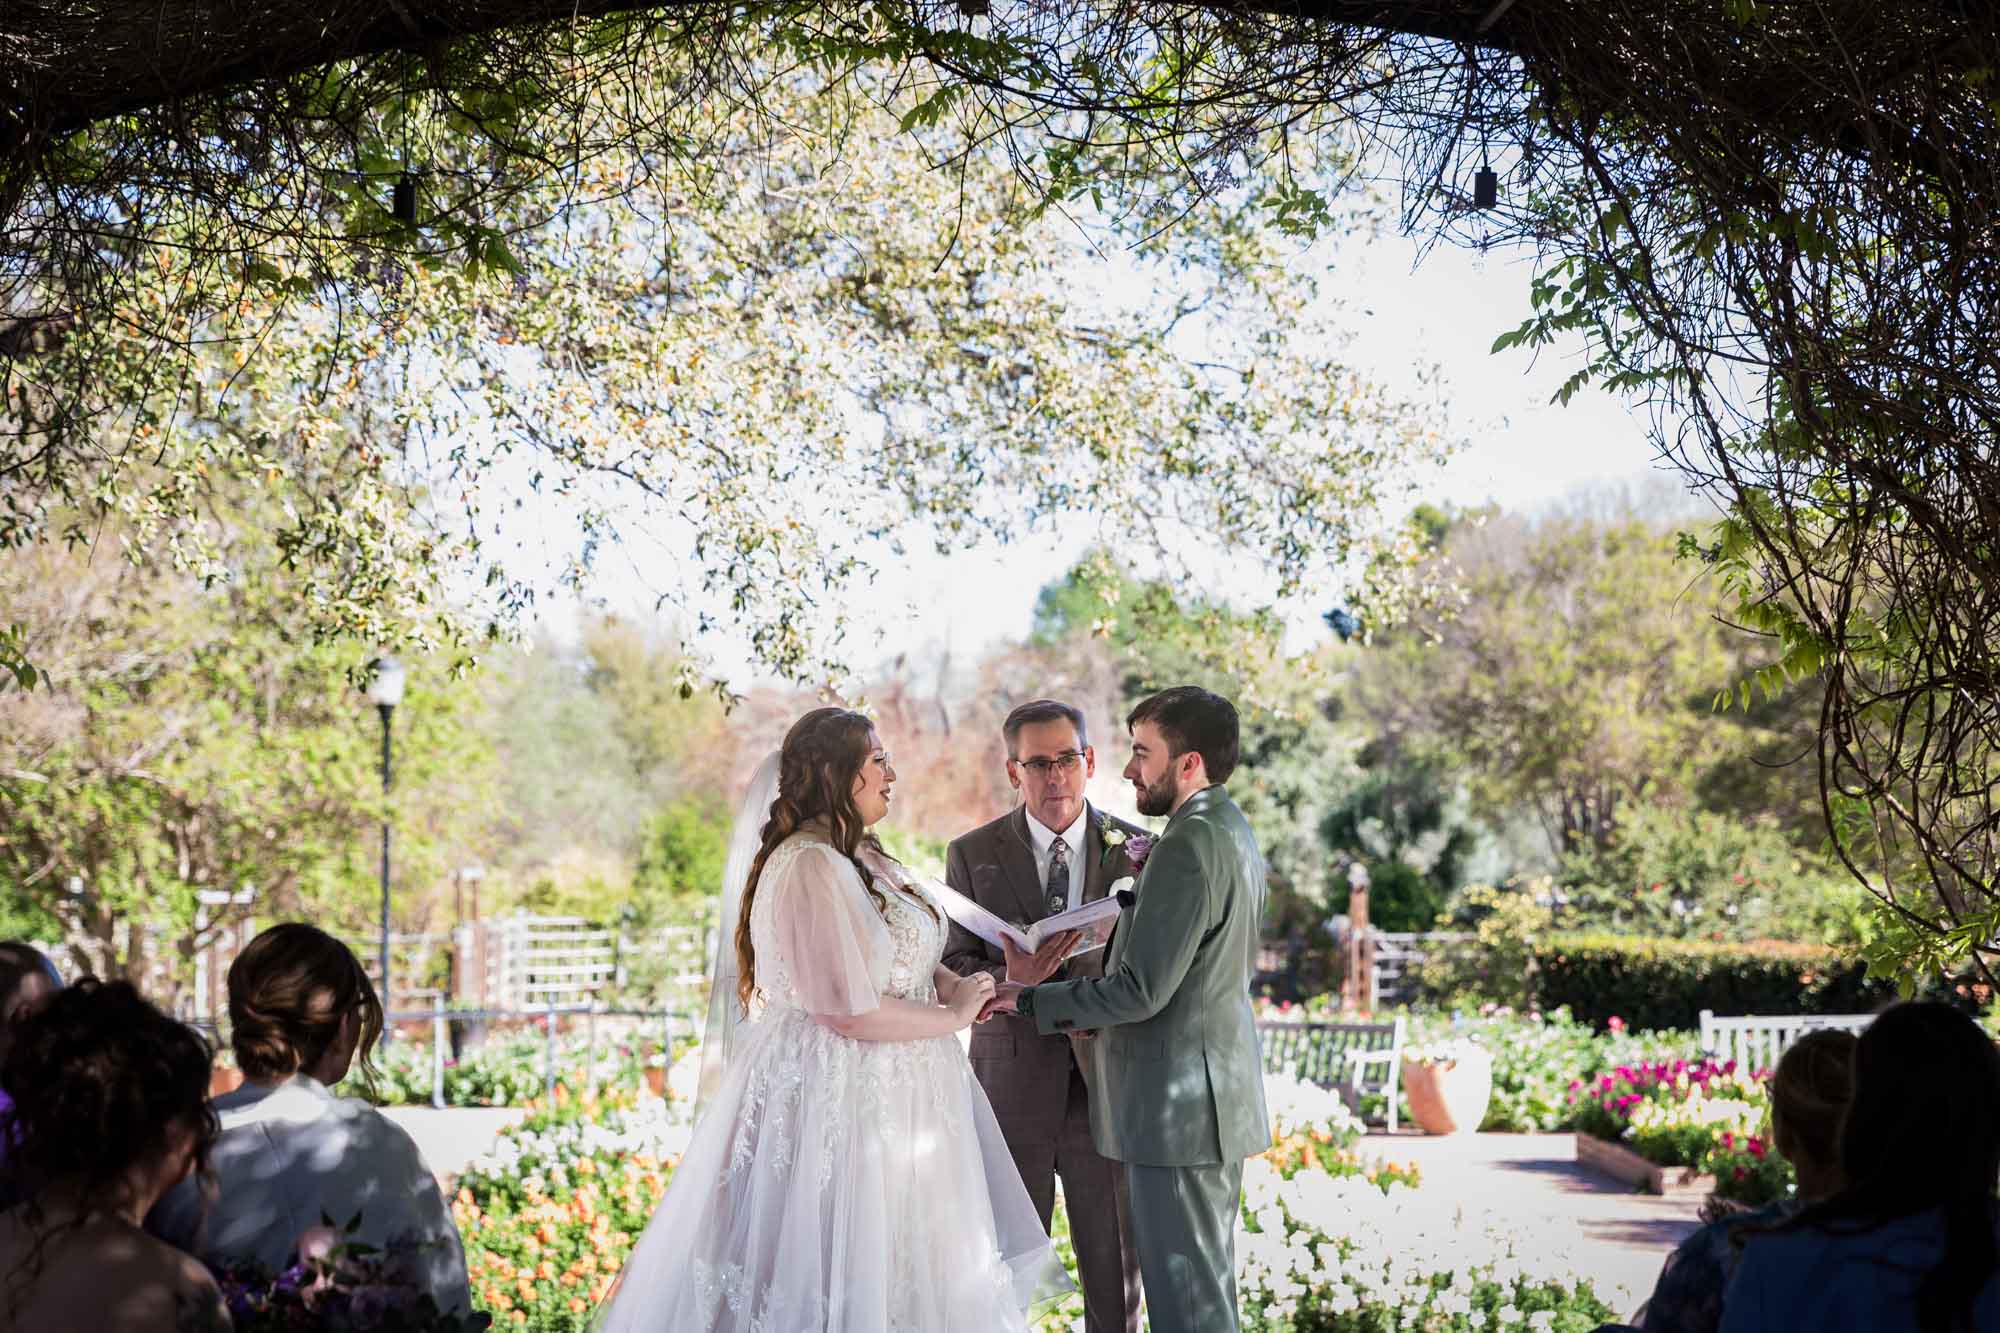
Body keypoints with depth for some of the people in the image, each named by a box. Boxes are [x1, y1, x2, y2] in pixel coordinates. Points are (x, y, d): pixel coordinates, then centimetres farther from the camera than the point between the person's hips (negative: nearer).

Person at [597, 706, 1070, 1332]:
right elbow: (850, 1012, -23)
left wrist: (960, 987, -1)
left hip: (891, 1096, 10)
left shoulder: (864, 859, 11)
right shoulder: (809, 866, -19)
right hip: (833, 1095, -10)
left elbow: (907, 960, 21)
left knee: (908, 1271, 13)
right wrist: (953, 1015, -10)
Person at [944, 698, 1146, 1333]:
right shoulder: (973, 854, 1)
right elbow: (953, 970, -2)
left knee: (1115, 1269, 8)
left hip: (1106, 1085, 0)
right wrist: (1009, 979, -22)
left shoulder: (1136, 850, 2)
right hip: (1011, 1087, 0)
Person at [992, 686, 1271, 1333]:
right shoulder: (1231, 832, 12)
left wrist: (1033, 1000, -11)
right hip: (1219, 1092, 10)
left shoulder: (1189, 846, -20)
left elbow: (1142, 989, -22)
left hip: (1177, 1103, -10)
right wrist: (1098, 989, 9)